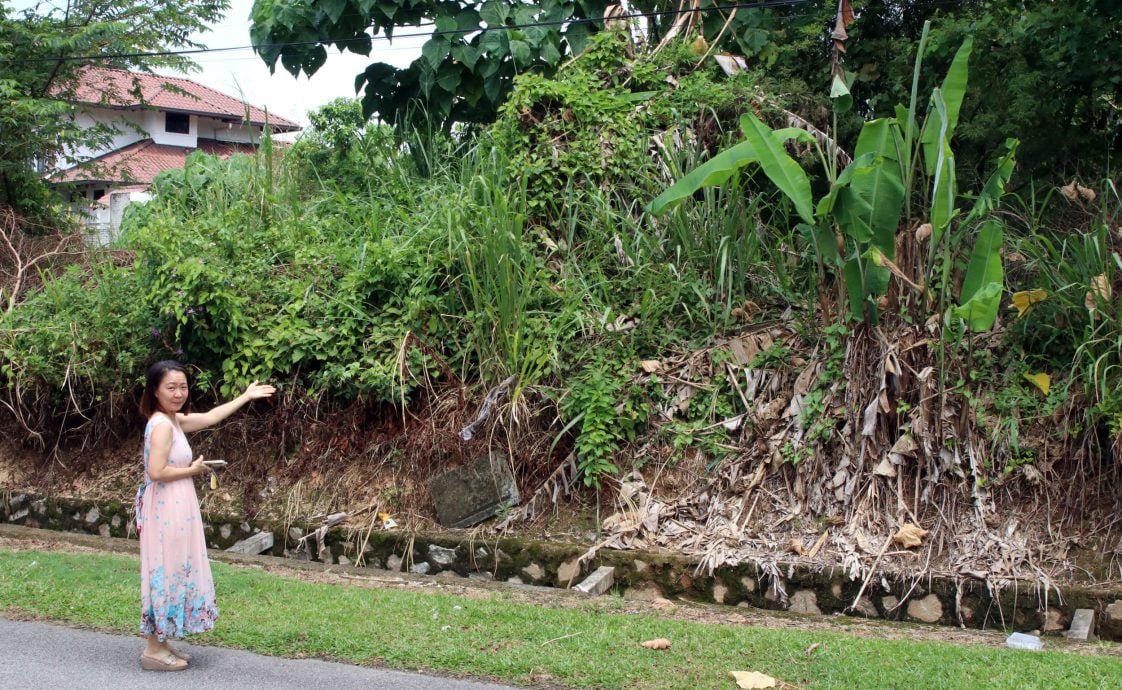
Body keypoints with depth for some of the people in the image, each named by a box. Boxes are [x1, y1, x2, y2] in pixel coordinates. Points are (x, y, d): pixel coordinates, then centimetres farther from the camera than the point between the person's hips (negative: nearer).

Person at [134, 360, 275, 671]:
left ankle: (162, 643, 22)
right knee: (166, 572, -3)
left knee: (174, 573, 15)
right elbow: (156, 472, -26)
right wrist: (193, 470, -12)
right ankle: (154, 650, 4)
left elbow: (210, 417, 24)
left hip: (175, 509, 10)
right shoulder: (162, 425, -19)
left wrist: (246, 396, 29)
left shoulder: (174, 420, 10)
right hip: (168, 511, -10)